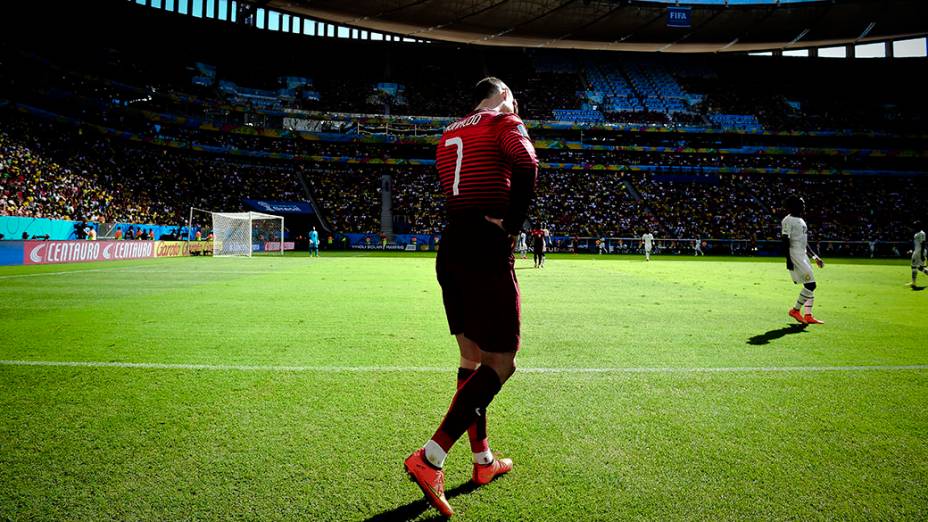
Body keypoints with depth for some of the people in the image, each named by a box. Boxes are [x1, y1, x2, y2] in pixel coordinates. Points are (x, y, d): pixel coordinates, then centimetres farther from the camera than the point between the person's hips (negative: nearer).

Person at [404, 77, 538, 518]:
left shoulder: (449, 134, 22)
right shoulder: (504, 122, 1)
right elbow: (526, 165, -20)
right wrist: (511, 227, -11)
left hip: (451, 247, 8)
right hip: (487, 248, -8)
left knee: (472, 357, 16)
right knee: (501, 362, -3)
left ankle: (484, 462, 27)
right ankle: (430, 458, -11)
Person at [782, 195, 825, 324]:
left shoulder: (801, 221, 19)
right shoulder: (788, 220, -11)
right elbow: (785, 241, -16)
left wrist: (815, 257, 20)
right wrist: (788, 260, -22)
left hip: (803, 255, 10)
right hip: (795, 256, -10)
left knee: (810, 285, 8)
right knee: (810, 284, -12)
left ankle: (808, 315, 12)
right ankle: (795, 310, 0)